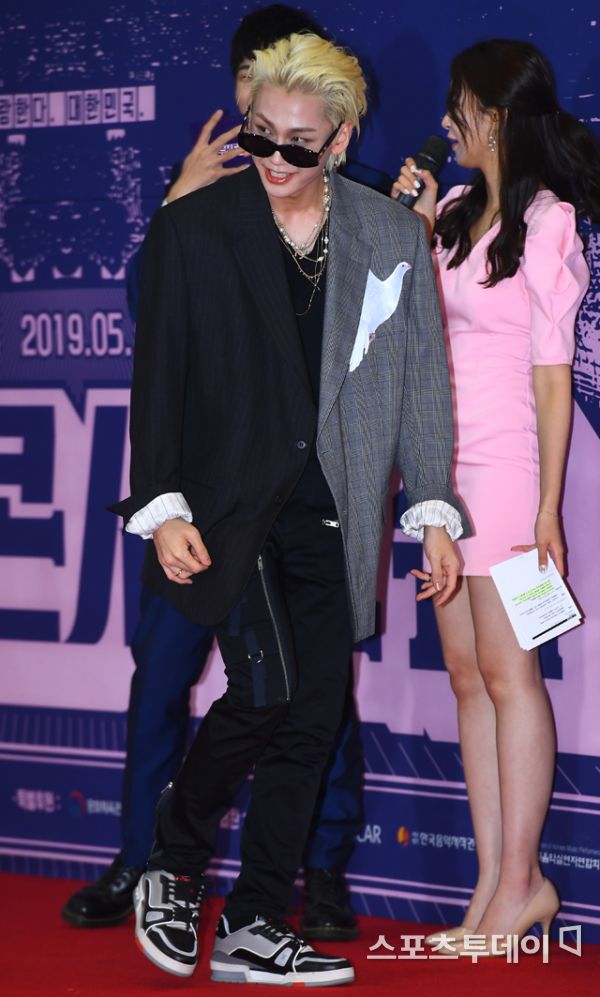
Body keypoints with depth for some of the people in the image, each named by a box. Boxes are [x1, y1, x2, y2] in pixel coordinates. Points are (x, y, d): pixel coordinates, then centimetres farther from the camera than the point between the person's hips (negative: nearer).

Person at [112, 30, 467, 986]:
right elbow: (158, 379, 0)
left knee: (312, 720, 3)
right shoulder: (191, 228, -1)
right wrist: (162, 508, -8)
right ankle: (172, 869, 7)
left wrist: (435, 512, 5)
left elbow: (421, 380, 9)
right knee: (266, 686, -18)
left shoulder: (393, 235, 5)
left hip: (333, 512, 3)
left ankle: (253, 931, 15)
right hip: (233, 501, -3)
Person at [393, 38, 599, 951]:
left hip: (505, 461, -7)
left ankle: (520, 884, 1)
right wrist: (415, 228, 9)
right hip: (444, 464, 7)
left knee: (507, 672, -5)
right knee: (467, 675, 6)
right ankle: (495, 886, 9)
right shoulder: (457, 210, 13)